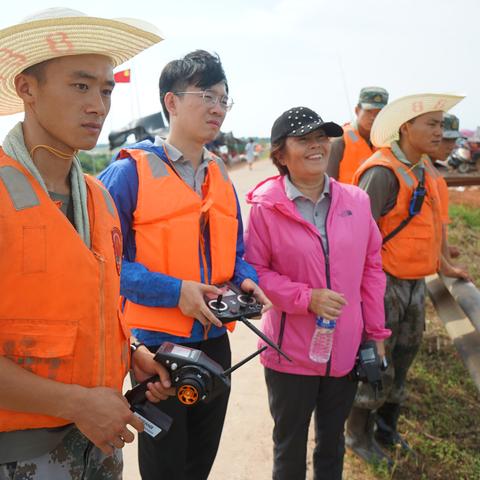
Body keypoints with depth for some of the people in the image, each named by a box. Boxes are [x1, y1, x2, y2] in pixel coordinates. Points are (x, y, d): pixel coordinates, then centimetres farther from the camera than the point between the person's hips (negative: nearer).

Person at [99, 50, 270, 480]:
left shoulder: (219, 174, 8)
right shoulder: (131, 171, -13)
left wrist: (247, 281, -4)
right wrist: (174, 291, -22)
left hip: (215, 339, 6)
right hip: (157, 345, -6)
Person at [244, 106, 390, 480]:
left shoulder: (356, 200, -2)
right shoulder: (266, 207, -13)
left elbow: (372, 267, 5)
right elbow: (254, 270, -9)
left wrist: (376, 332, 6)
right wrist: (306, 297, -21)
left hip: (347, 348, 3)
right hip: (291, 352, -3)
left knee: (333, 439, 23)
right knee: (290, 445, 16)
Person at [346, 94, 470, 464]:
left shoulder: (423, 167, 8)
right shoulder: (383, 172, -21)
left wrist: (442, 265, 22)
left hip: (415, 282, 9)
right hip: (384, 284, -9)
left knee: (402, 360, 20)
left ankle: (386, 429, 38)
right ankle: (359, 436, 24)